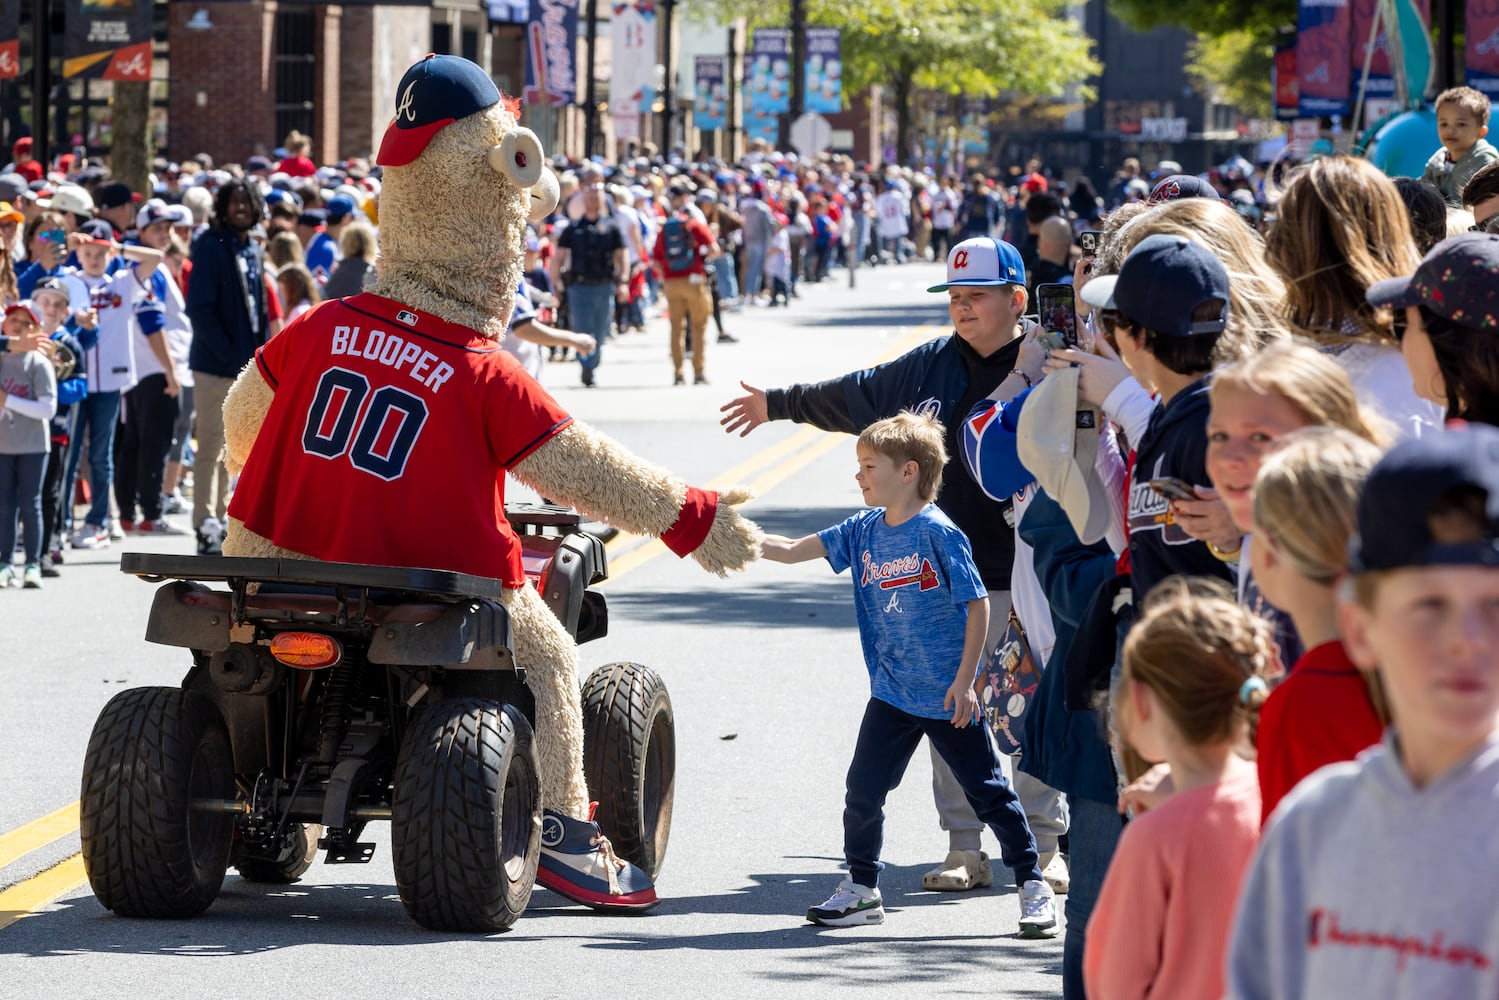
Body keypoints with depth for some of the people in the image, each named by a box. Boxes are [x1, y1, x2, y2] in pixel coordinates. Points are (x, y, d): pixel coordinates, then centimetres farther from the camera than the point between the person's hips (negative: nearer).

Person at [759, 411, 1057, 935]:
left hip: (946, 695, -6)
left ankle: (1033, 886, 10)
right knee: (863, 789, 5)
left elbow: (977, 604, -13)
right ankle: (861, 888, 19)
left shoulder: (938, 533, -15)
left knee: (988, 790, 1)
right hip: (891, 692, 6)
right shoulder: (863, 531, 3)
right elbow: (793, 550, 8)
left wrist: (964, 681, -15)